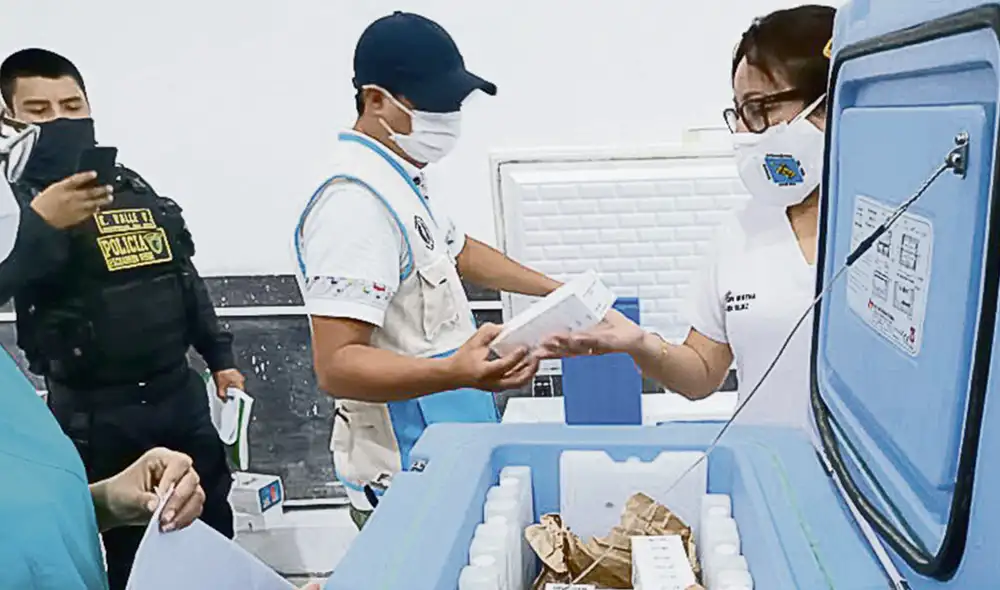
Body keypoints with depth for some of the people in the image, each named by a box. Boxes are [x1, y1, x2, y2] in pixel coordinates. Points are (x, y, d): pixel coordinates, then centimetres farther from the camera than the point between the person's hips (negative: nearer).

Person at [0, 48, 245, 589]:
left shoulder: (133, 188, 7)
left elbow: (185, 277, 14)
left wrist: (220, 356, 14)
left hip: (179, 394, 5)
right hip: (96, 413, -4)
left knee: (213, 533, 18)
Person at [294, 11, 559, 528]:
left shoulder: (403, 180, 8)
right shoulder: (356, 202, -24)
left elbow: (458, 250, 25)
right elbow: (336, 364, -28)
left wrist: (554, 290, 21)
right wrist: (455, 374, -42)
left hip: (451, 450, 10)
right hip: (409, 478, -9)